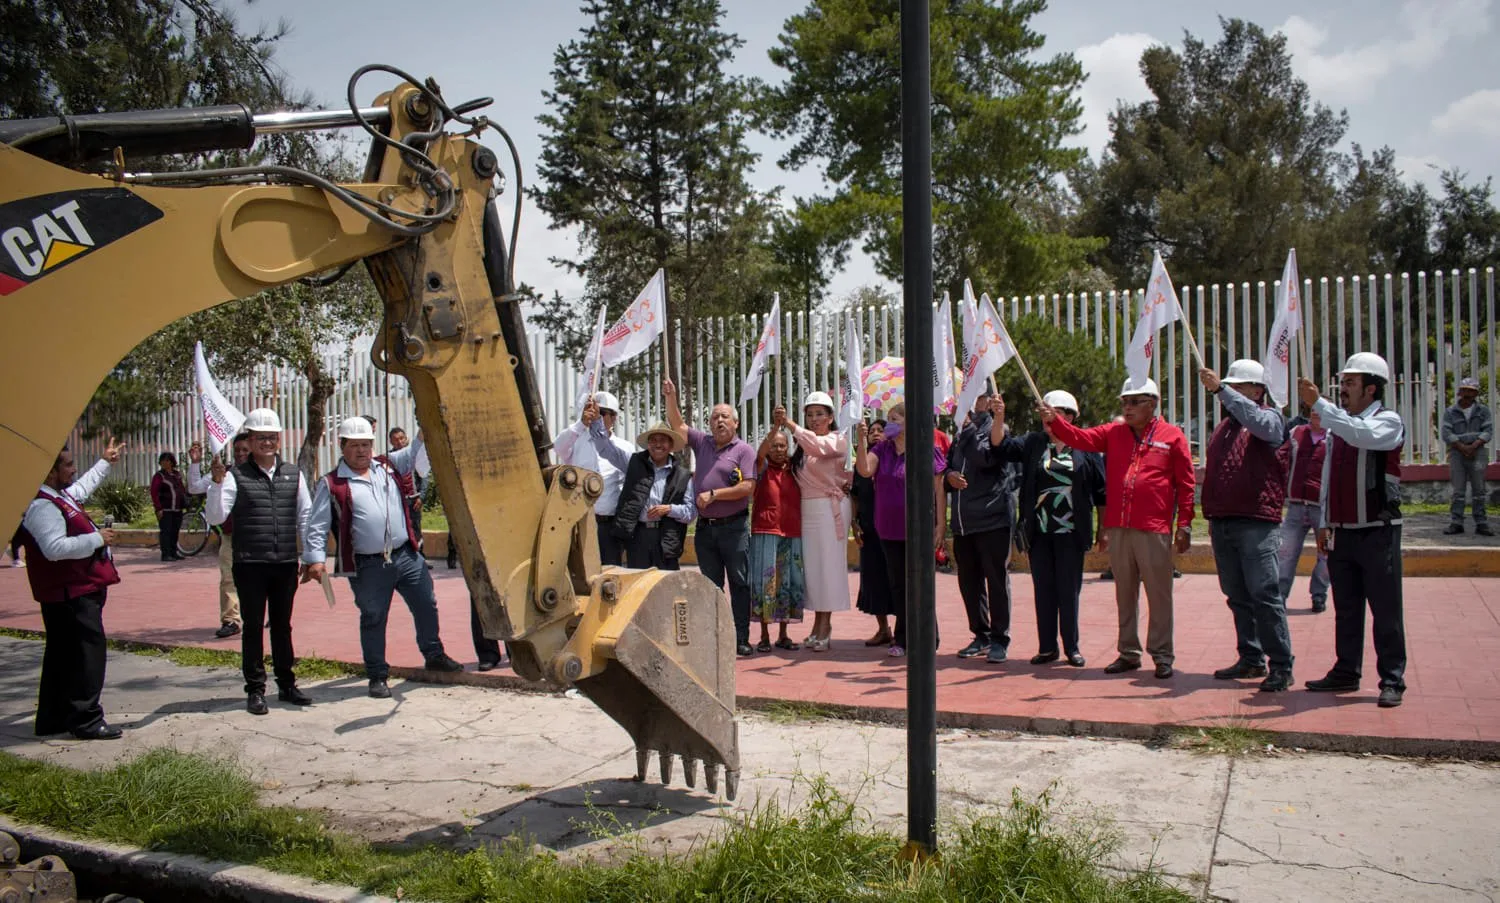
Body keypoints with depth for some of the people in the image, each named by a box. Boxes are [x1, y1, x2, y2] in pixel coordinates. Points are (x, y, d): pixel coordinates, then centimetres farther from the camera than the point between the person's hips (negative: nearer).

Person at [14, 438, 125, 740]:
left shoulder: (60, 496, 15)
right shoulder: (42, 506, -19)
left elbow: (83, 487, 38)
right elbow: (55, 548, -30)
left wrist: (105, 461, 46)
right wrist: (96, 539, -21)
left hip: (77, 592, 11)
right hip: (70, 594, -11)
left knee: (63, 655, 16)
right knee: (88, 650, -9)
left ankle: (52, 719, 24)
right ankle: (86, 720, -5)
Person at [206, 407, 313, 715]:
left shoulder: (293, 474, 8)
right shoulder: (236, 476, -3)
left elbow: (305, 517, 10)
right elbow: (215, 517, -10)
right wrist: (217, 483, -24)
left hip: (286, 564, 3)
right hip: (250, 566, -3)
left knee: (282, 625, 14)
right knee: (253, 627, 5)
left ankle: (286, 684, 24)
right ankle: (255, 690, 14)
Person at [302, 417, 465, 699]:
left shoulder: (387, 466, 12)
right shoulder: (331, 484, 0)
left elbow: (413, 453, 15)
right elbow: (317, 526, -1)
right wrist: (315, 559, -12)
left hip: (407, 556, 4)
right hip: (368, 567, -4)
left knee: (426, 606, 10)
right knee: (373, 620, 6)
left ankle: (434, 655, 29)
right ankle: (377, 676, 18)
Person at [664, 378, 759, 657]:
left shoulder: (744, 450, -3)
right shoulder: (702, 442, 12)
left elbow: (747, 487, -12)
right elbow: (678, 425, 13)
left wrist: (714, 494, -13)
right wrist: (671, 397, -1)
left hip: (733, 527, -5)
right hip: (705, 527, 5)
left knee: (739, 583, -1)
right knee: (711, 584, 9)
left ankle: (741, 639, 3)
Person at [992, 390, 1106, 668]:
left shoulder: (1085, 447, 1)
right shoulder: (1033, 443, 9)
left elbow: (1101, 491, 4)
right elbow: (1001, 445, -2)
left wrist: (1104, 528, 3)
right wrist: (999, 417, -18)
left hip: (1070, 533, -2)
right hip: (1039, 532, 3)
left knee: (1069, 590, 2)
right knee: (1043, 590, 7)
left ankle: (1071, 647, 13)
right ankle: (1047, 647, 15)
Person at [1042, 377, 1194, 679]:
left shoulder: (1172, 436, 1)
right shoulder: (1113, 433, 11)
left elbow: (1185, 484, 1)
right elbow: (1080, 438, -1)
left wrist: (1185, 524, -3)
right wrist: (1054, 421, -18)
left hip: (1154, 530, -4)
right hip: (1117, 529, 4)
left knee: (1158, 594, 1)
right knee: (1124, 594, 12)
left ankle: (1162, 655, 12)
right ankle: (1129, 653, 21)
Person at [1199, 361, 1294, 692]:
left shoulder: (1270, 419, 0)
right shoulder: (1223, 427, 20)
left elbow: (1257, 421, -25)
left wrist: (1221, 390, -29)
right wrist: (1212, 518, 18)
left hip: (1257, 523, -7)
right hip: (1223, 522, 7)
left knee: (1265, 595, -9)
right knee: (1238, 597, 10)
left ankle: (1281, 666, -3)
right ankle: (1251, 659, 19)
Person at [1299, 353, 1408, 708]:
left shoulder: (1389, 421, -6)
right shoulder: (1336, 425, 13)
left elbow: (1361, 434, -30)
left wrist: (1317, 402, -32)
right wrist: (1324, 523, 12)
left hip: (1378, 530, -6)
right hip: (1342, 530, 6)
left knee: (1385, 609, 0)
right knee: (1346, 609, 12)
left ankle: (1392, 679, 8)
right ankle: (1346, 672, 21)